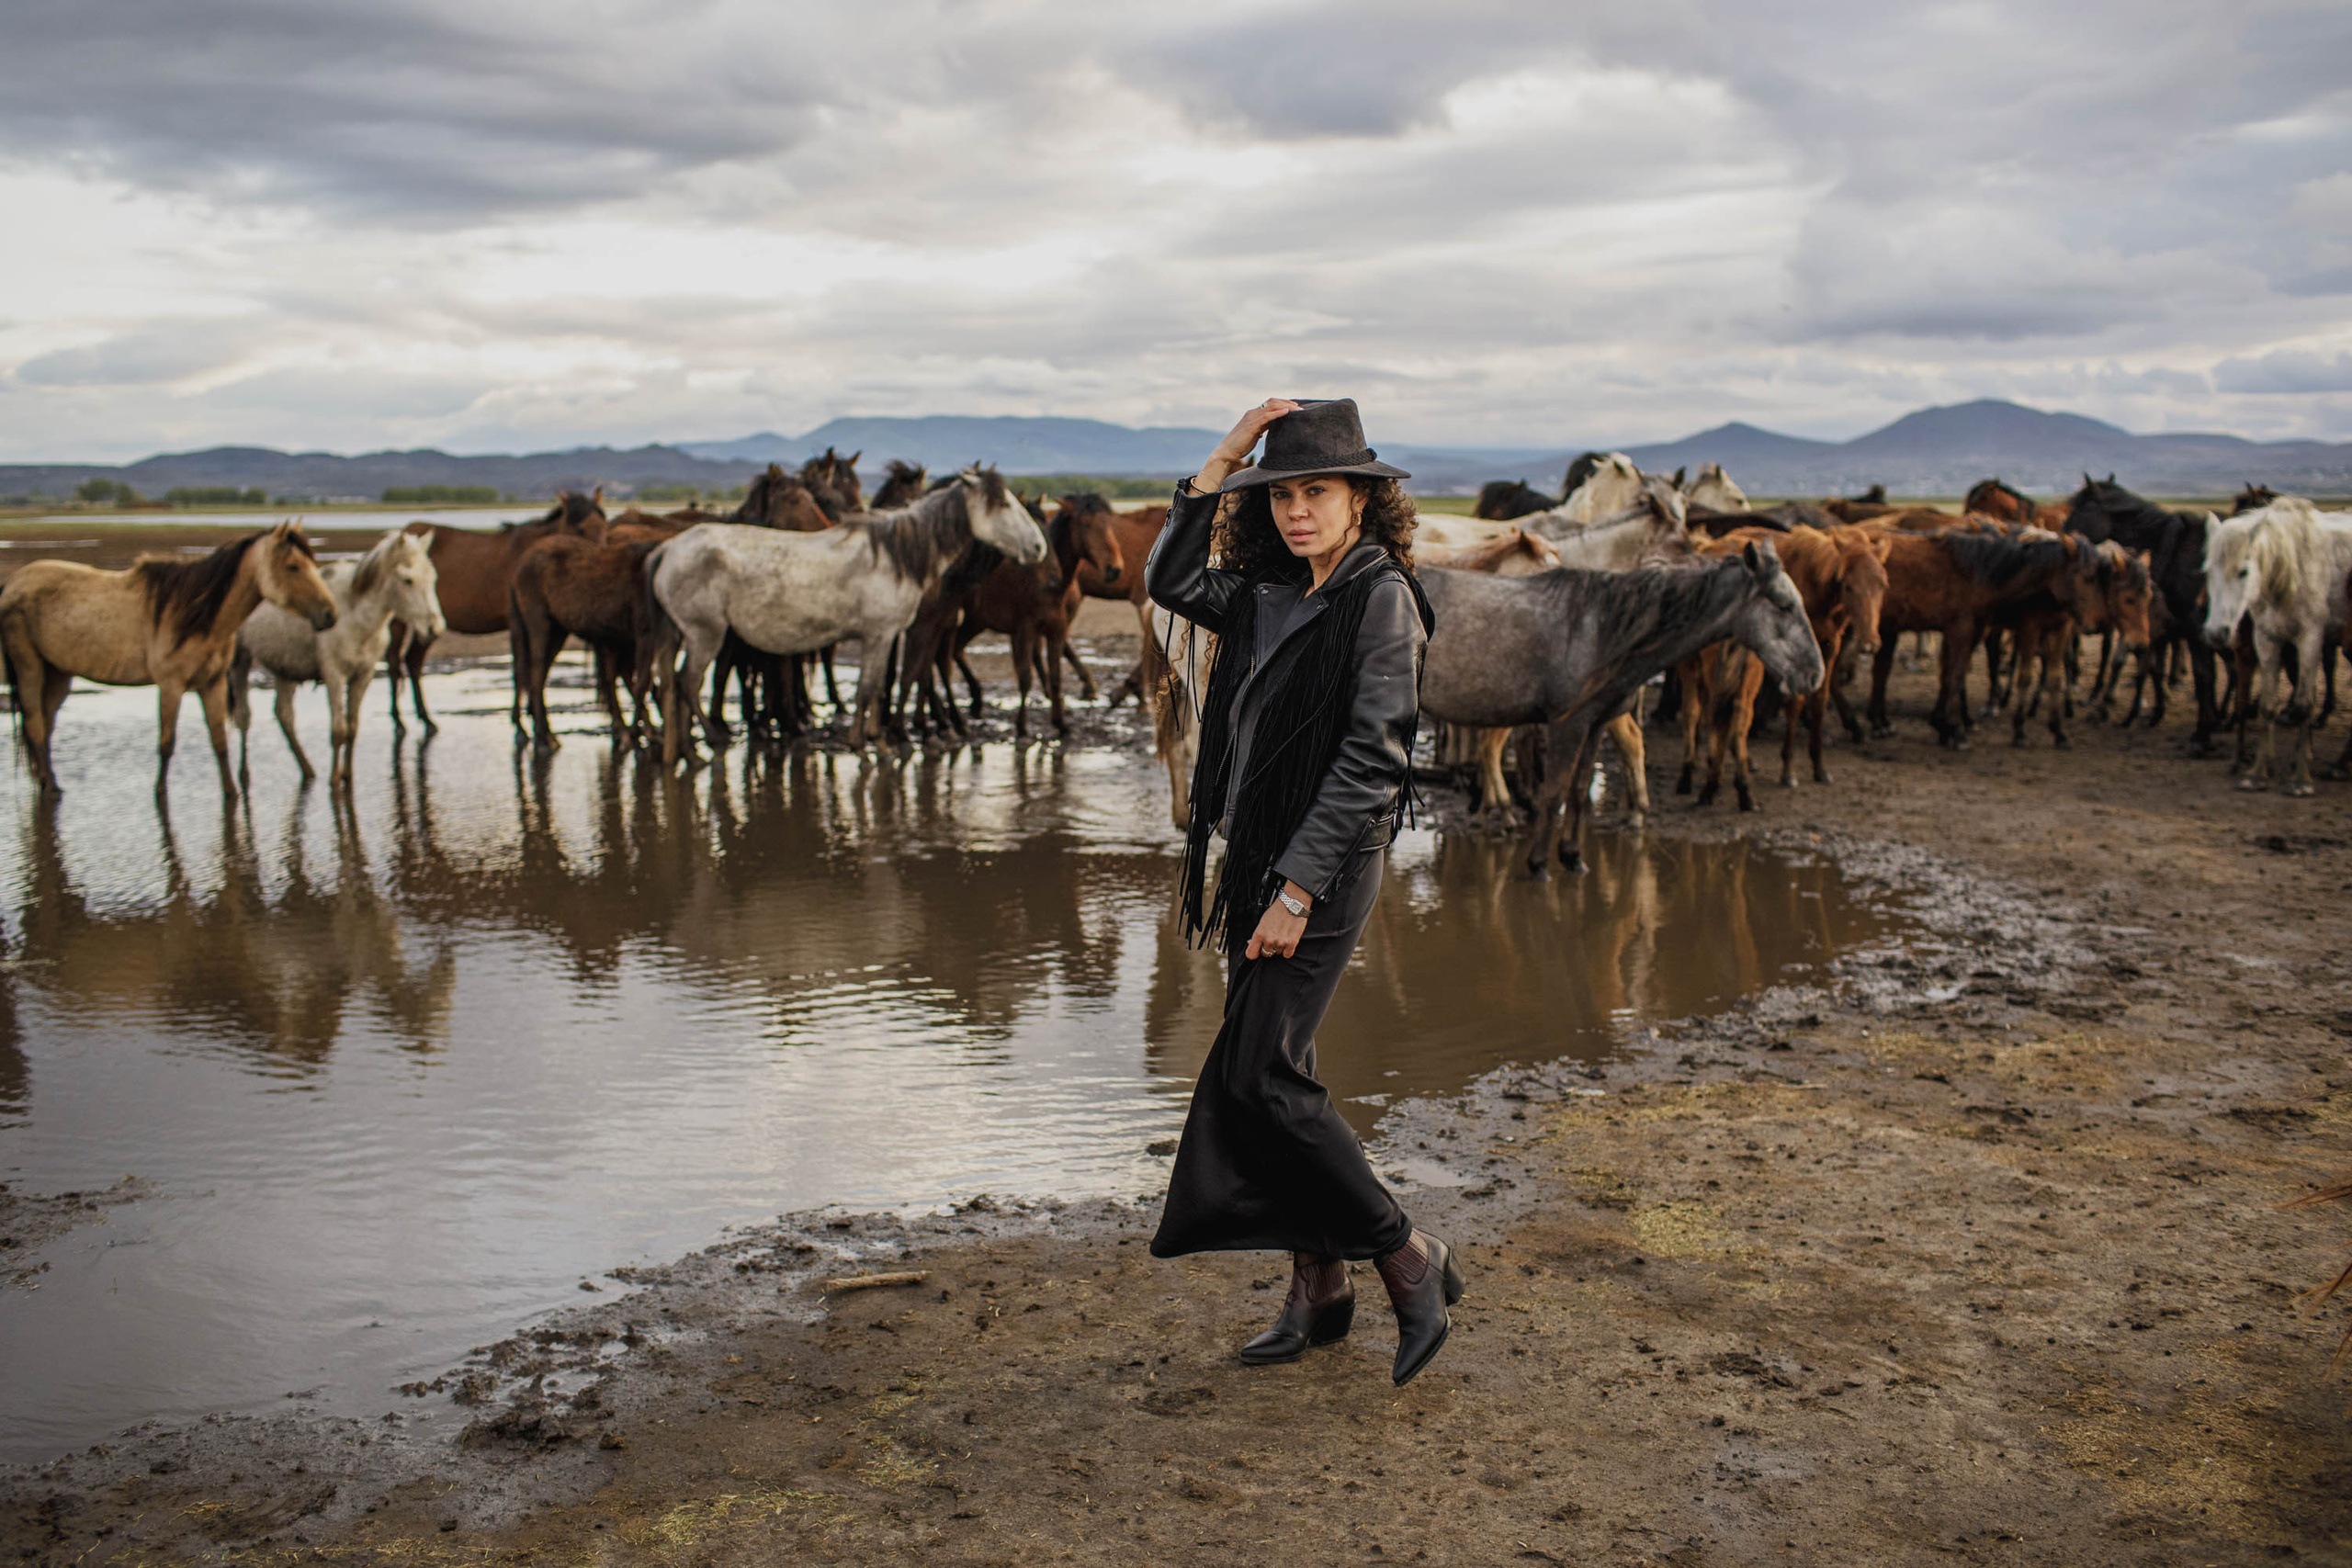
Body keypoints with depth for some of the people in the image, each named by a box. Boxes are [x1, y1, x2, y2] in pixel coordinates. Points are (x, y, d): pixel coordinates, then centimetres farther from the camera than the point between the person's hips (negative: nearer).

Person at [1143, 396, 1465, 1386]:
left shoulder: (1381, 598, -12)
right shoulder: (1272, 595, 11)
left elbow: (1371, 757, -17)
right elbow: (1171, 584, 16)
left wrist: (1297, 891, -19)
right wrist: (1222, 461, 7)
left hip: (1322, 867, -8)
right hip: (1258, 859, 8)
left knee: (1257, 1079, -11)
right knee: (1274, 1076, 10)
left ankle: (1412, 1265, 3)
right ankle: (1319, 1294, 21)